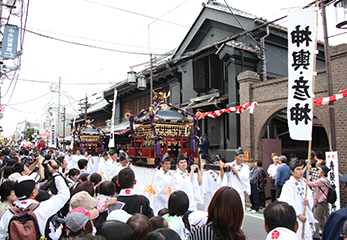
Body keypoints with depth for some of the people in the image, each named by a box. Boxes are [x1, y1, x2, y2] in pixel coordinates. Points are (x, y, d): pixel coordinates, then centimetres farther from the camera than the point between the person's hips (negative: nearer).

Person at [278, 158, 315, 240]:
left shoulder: (303, 184, 10)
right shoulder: (288, 185, -12)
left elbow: (310, 198, 14)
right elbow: (288, 203, -17)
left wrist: (308, 201, -8)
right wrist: (299, 215, -16)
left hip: (305, 217, 7)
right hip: (294, 219, -6)